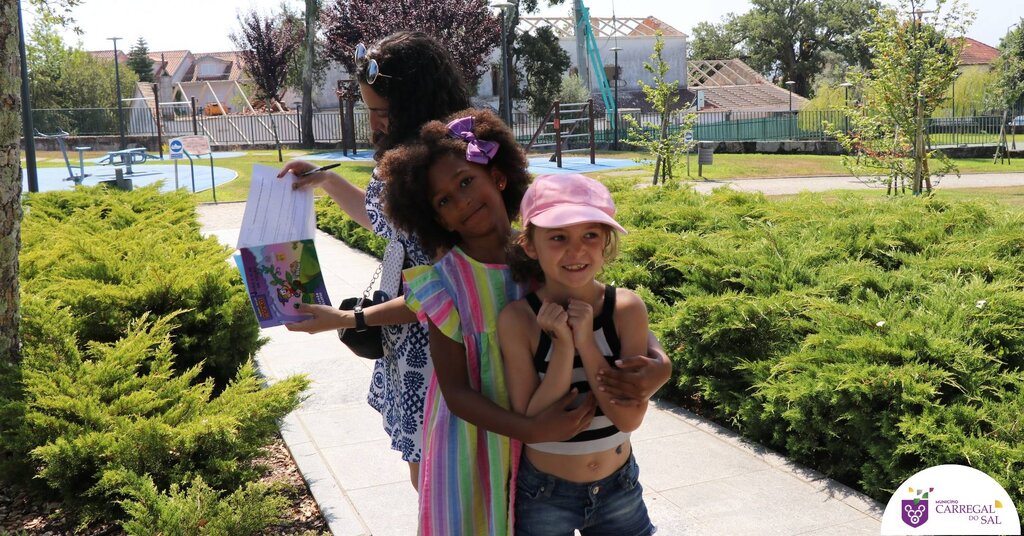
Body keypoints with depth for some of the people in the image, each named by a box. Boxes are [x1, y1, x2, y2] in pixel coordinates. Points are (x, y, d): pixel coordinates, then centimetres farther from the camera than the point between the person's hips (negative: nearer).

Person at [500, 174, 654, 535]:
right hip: (543, 494, -2)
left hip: (619, 489, 2)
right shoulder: (518, 319, -17)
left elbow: (629, 418, -15)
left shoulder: (628, 309, -12)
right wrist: (562, 347, -25)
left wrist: (585, 343, -24)